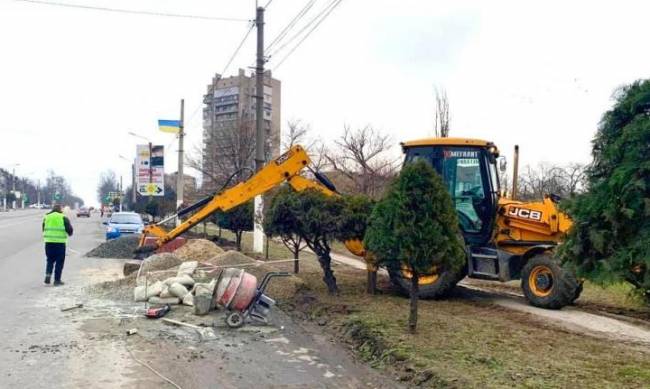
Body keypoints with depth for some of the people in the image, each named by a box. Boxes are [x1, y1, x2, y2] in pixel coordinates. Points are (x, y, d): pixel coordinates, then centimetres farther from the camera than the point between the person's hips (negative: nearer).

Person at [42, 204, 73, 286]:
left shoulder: (46, 217, 9)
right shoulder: (63, 218, -3)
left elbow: (44, 229, 16)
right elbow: (69, 229, -3)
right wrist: (69, 233, 18)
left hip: (48, 242, 4)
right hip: (60, 242, -3)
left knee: (50, 260, 19)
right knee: (59, 261, 5)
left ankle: (48, 274, -2)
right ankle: (57, 280, 6)